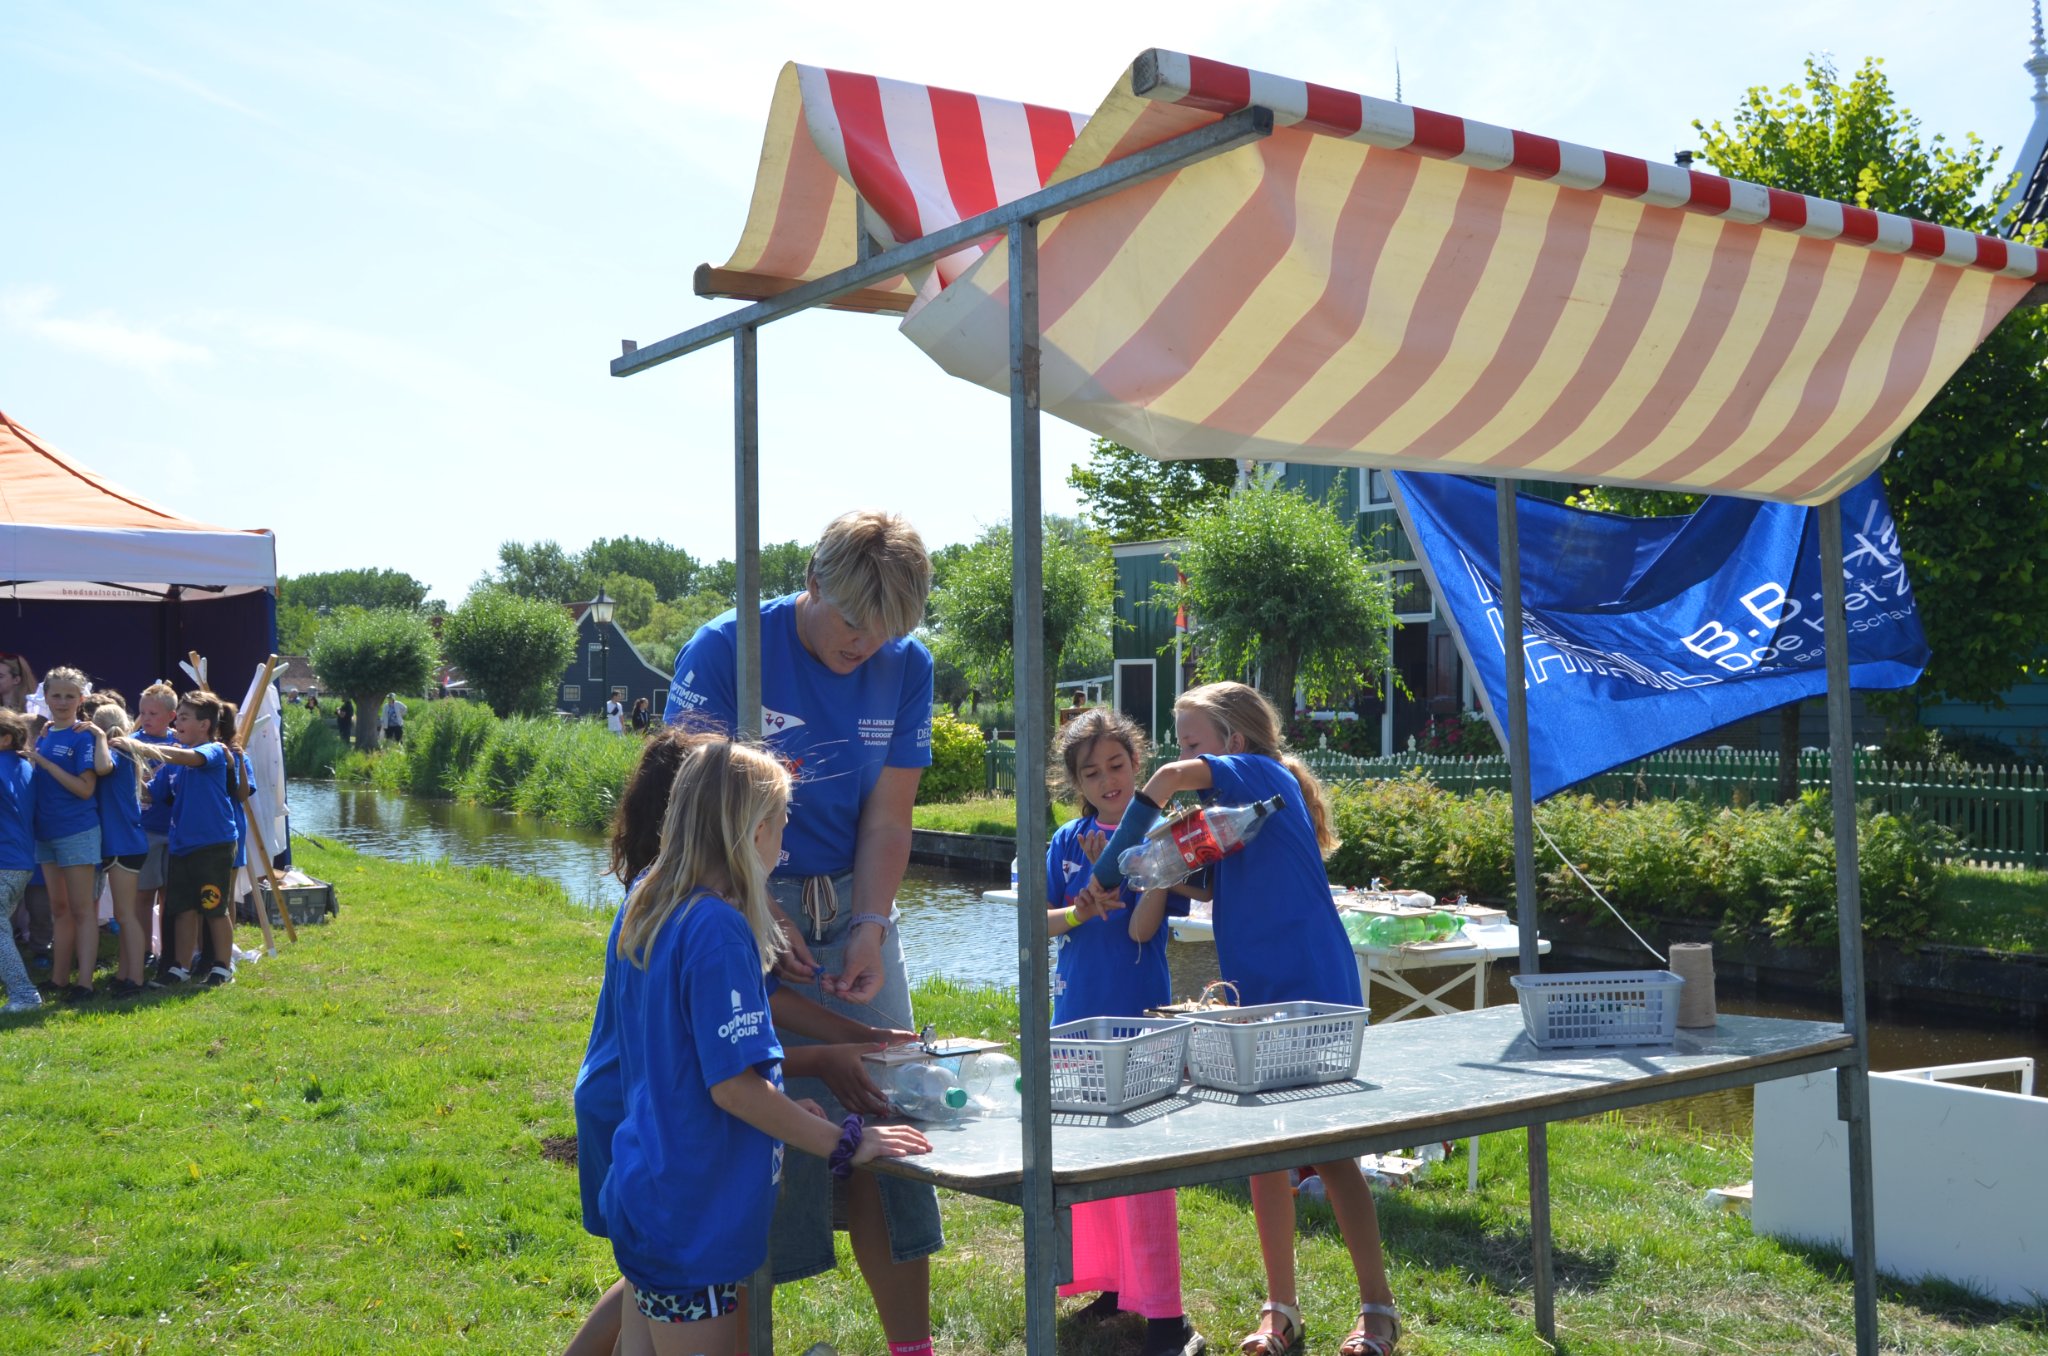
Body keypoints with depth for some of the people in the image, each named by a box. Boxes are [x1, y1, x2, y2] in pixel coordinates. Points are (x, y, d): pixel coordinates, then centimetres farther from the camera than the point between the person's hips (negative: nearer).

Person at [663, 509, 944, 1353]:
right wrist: (761, 922, -19)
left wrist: (870, 929, -12)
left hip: (853, 910, 4)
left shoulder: (907, 668, 1)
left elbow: (885, 821, 1)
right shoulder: (723, 651, -12)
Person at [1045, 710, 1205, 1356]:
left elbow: (1142, 928, -14)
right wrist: (1076, 914, -15)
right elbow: (1037, 922, 4)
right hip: (1077, 1012, 5)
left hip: (1139, 1016, -5)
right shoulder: (1068, 840, 6)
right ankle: (1114, 1282, 28)